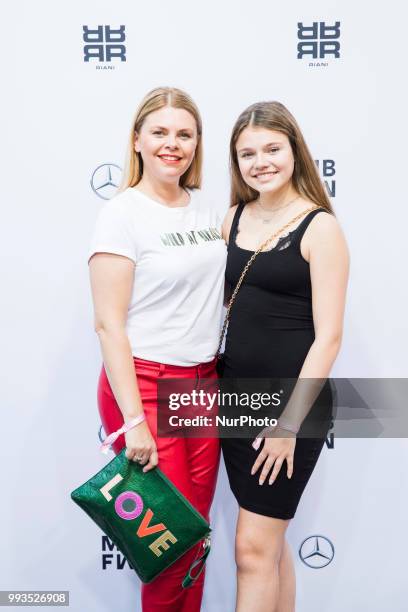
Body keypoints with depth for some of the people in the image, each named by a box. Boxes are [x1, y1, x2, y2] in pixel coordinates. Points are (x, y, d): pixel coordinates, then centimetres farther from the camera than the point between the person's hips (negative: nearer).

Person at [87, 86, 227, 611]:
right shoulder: (121, 214, -10)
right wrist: (134, 421, -17)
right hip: (145, 386, -6)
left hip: (203, 383, 6)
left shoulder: (206, 208, 9)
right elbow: (108, 324, -14)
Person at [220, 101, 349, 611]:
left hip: (292, 401, -6)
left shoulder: (320, 227, -10)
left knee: (254, 548, 1)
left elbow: (328, 335, -13)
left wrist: (290, 422, -15)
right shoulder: (235, 217, 8)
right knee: (271, 542, 18)